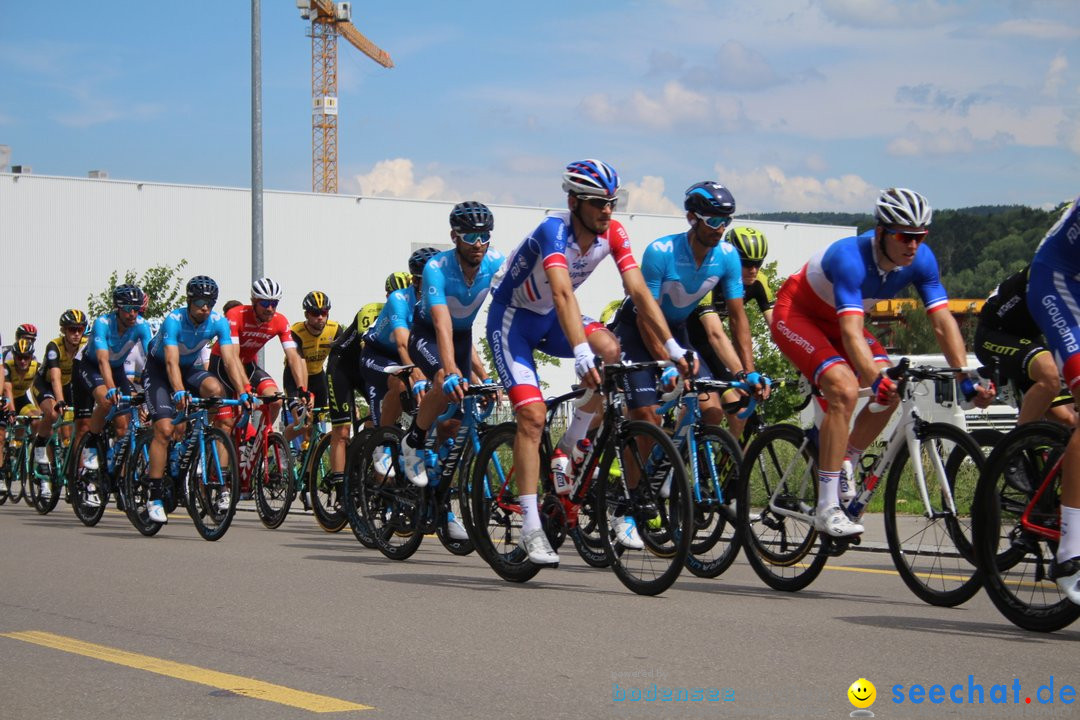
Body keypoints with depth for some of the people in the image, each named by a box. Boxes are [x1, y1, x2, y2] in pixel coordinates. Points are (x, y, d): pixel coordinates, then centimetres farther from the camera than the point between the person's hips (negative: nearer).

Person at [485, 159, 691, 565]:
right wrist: (580, 354, -59)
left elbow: (639, 291, -18)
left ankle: (572, 444, -5)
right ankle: (531, 528, -14)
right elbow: (563, 294, -46)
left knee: (611, 350, -26)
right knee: (532, 414, -18)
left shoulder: (613, 233, -14)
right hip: (511, 318, -5)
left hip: (549, 319, 5)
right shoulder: (554, 231, -31)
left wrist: (673, 347, -28)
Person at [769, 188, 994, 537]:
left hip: (834, 319, 7)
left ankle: (844, 467, 11)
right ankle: (827, 508, -25)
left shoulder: (920, 259, -18)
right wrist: (875, 378, -58)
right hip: (796, 314, -7)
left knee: (891, 390, -12)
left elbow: (943, 321, -20)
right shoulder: (850, 258, -36)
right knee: (845, 390, -28)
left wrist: (966, 380, -30)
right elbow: (851, 332, -45)